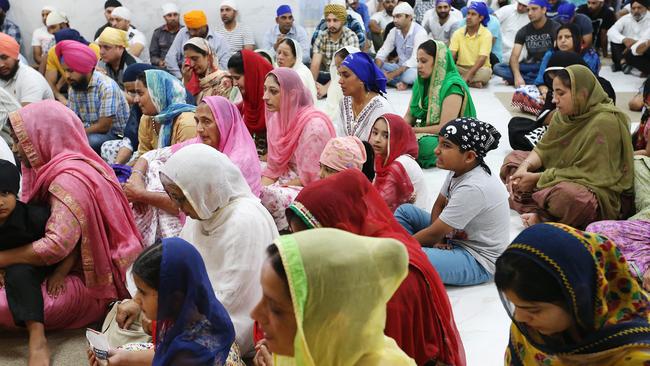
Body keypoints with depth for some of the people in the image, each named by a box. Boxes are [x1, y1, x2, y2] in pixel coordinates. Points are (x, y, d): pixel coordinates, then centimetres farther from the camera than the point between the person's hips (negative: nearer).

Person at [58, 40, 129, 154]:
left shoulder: (107, 86, -20)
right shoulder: (73, 87, 2)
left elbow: (103, 126, -21)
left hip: (115, 134, -6)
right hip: (89, 132, 6)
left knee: (89, 141, -34)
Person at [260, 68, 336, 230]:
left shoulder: (314, 125, -21)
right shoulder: (276, 119, 2)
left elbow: (310, 177, -18)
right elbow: (273, 167, 7)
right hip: (288, 184, 7)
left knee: (266, 196, -28)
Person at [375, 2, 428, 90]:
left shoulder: (420, 32, -18)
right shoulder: (394, 31, 2)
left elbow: (415, 60, -26)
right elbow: (382, 53, 2)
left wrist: (391, 75, -30)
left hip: (416, 69, -6)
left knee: (408, 75, -41)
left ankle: (395, 81, -8)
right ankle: (398, 82, -20)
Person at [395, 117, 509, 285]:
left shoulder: (474, 188, -29)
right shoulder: (459, 170, -3)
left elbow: (434, 233, -23)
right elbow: (439, 205, 10)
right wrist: (439, 240, -7)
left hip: (478, 261, -10)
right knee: (405, 211, 10)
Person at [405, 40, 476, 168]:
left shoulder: (452, 87, -18)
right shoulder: (421, 82, 7)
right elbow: (409, 116, 9)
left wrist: (412, 131, -16)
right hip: (424, 134, 6)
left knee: (423, 145, -36)